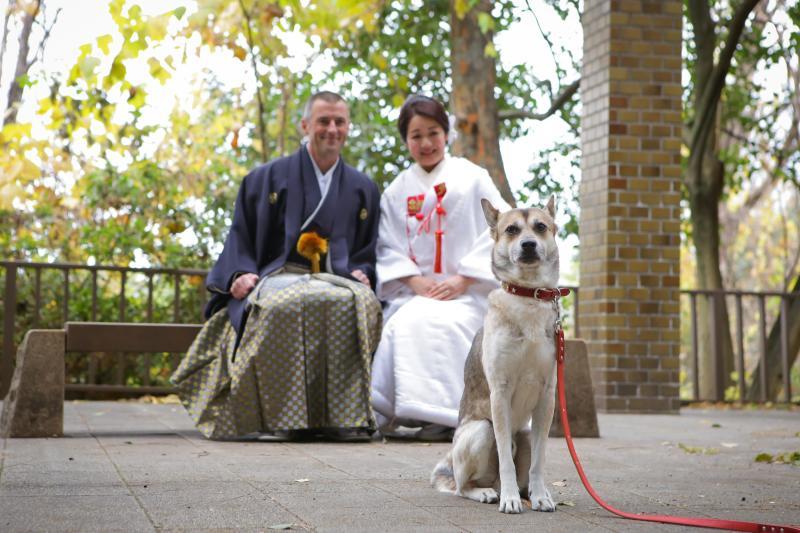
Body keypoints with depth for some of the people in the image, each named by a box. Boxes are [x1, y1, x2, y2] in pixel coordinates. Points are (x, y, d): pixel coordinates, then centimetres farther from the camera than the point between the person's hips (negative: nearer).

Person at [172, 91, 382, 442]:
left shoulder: (363, 189, 21)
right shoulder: (268, 178, 15)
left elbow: (368, 251, 23)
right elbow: (240, 238, 12)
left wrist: (361, 274, 0)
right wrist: (240, 274, -8)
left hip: (336, 281, 2)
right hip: (277, 278, -2)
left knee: (360, 303, -36)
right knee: (281, 307, -40)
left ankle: (344, 416, -30)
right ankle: (277, 417, -32)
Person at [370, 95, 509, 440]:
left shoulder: (473, 179, 6)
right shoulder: (397, 191, 15)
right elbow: (389, 247, 9)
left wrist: (463, 280, -11)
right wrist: (414, 280, -10)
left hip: (468, 292, -3)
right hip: (416, 291, 3)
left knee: (434, 324, -33)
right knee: (402, 324, -28)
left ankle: (443, 415, -26)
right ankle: (387, 411, -23)